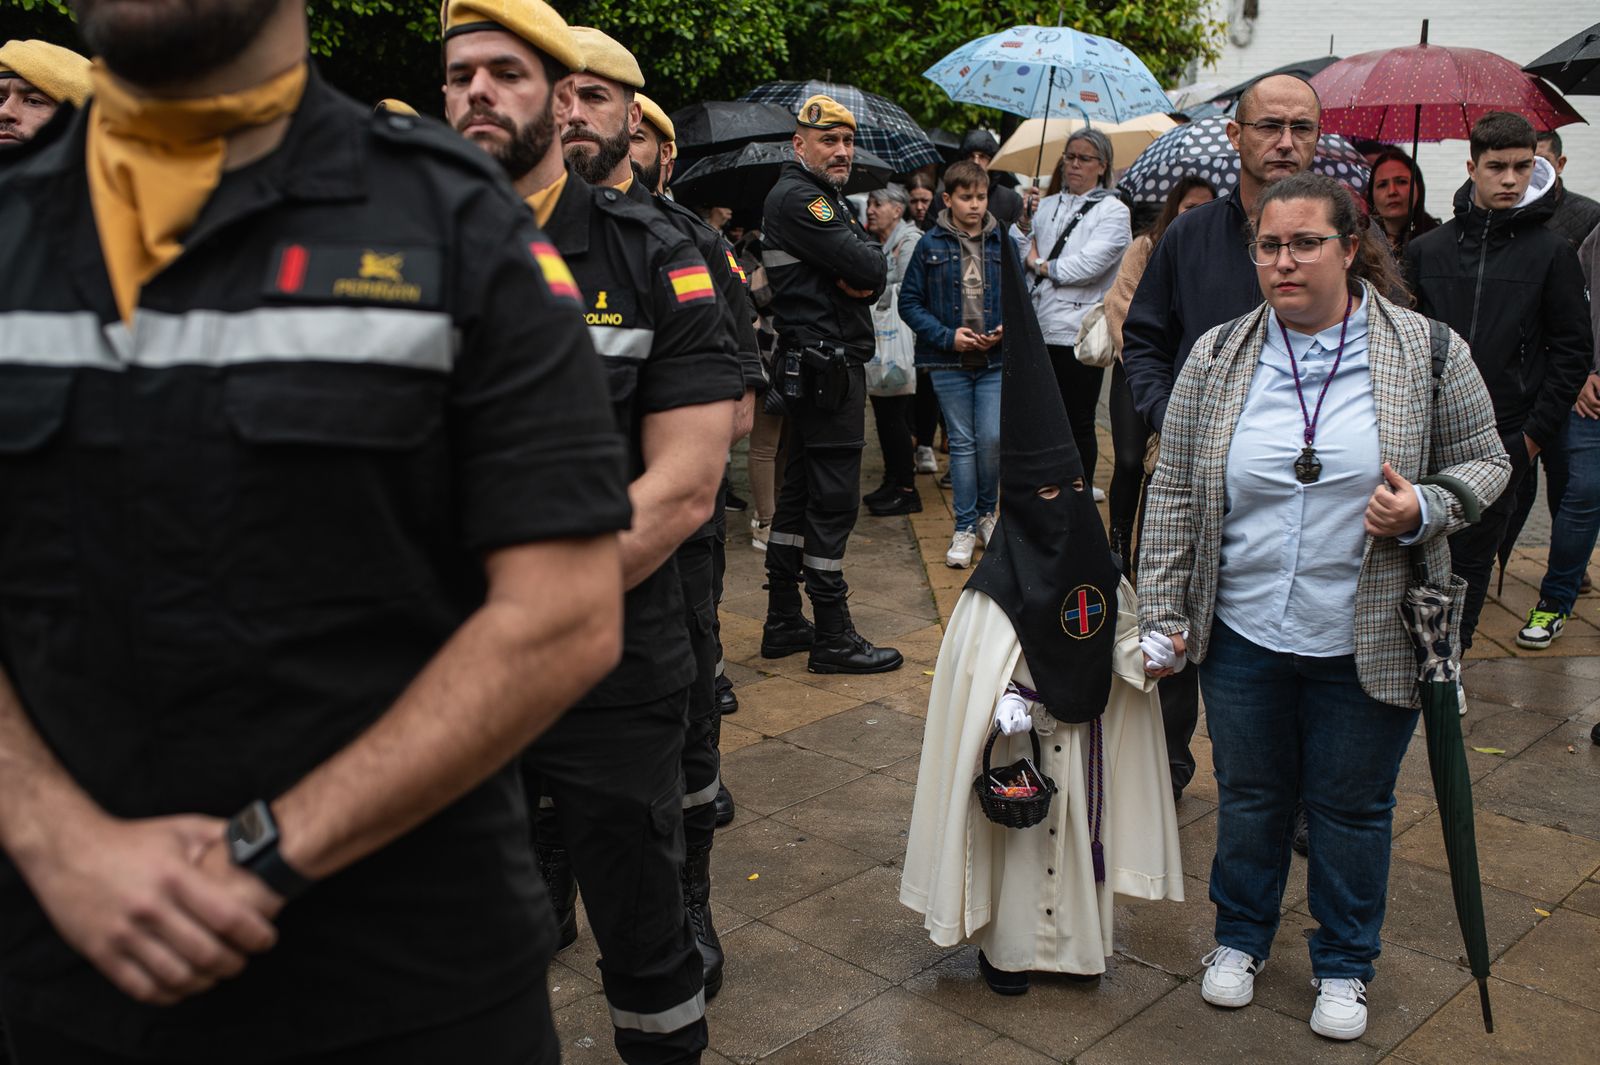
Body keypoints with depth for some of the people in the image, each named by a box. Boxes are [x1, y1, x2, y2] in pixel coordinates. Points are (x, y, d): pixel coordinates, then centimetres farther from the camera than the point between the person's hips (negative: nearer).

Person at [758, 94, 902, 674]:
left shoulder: (829, 199, 21)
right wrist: (866, 258, 0)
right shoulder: (796, 198, -11)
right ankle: (832, 638, -1)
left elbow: (876, 276, 11)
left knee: (799, 493, 13)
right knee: (832, 501, -7)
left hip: (814, 367, 11)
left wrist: (859, 275, -9)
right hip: (827, 366, -11)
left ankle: (783, 624, 21)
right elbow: (869, 268, -21)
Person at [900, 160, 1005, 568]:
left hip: (996, 360, 1)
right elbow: (909, 303, 0)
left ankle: (986, 512, 18)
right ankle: (965, 527, 15)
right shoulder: (931, 245, 1)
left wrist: (1007, 329, -7)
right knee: (962, 443, 4)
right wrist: (948, 336, -11)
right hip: (948, 364, -1)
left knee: (993, 438, -7)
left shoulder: (1004, 243, 5)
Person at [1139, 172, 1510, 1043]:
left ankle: (1345, 965, 37)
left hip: (1368, 643, -1)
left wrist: (1424, 509, -18)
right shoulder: (1216, 357, -1)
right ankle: (1240, 938, 42)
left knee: (1352, 806, 14)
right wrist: (1163, 614, 1)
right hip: (1242, 636, 2)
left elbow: (1483, 461, 4)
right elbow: (1173, 495, 2)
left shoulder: (1426, 350, -6)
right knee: (1249, 798, 18)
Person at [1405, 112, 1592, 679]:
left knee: (1471, 556, 8)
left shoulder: (1551, 252, 0)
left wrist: (1536, 430, -4)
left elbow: (1573, 350, 1)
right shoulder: (1427, 249, 4)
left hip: (1503, 439, -1)